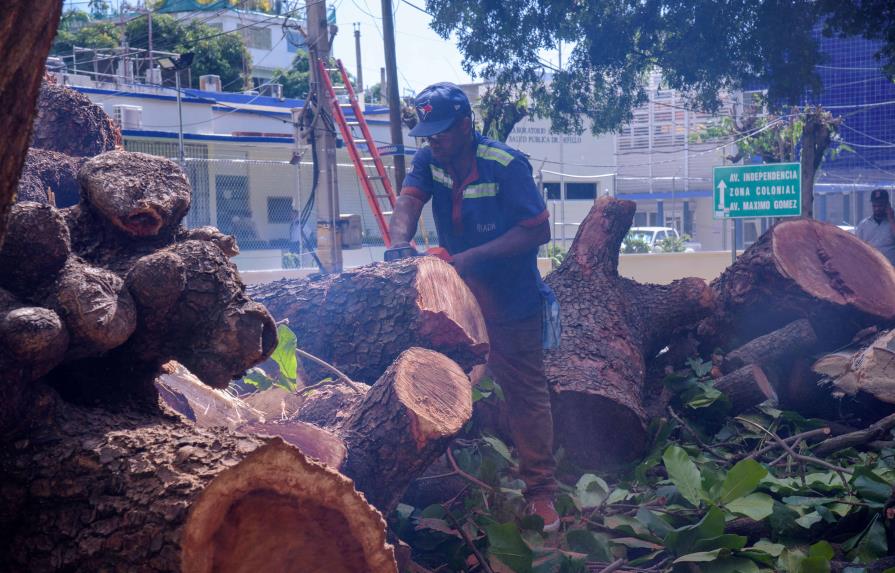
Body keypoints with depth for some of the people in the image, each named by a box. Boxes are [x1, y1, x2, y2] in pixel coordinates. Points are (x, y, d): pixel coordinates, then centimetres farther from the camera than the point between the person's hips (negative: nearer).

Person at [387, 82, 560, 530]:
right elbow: (408, 202, -20)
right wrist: (399, 244, -43)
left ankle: (540, 491, 11)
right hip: (458, 296, 5)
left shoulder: (506, 166, -21)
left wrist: (473, 256, -29)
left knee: (526, 394, 3)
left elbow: (539, 231, -23)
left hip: (511, 302, -5)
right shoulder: (429, 161, -4)